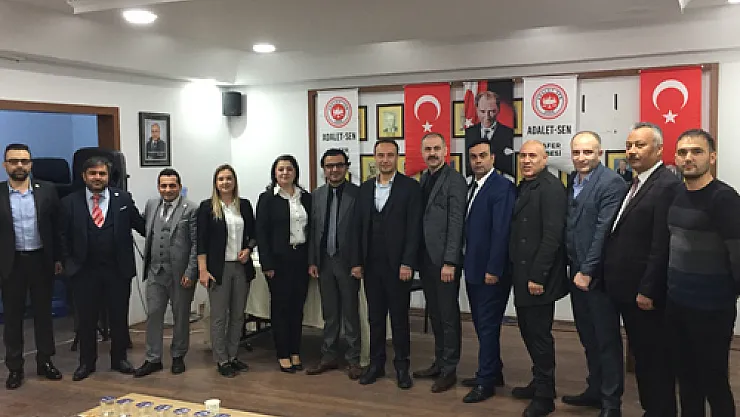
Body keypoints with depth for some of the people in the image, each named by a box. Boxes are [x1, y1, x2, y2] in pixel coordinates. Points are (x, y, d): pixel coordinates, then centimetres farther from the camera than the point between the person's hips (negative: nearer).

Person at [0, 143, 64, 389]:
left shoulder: (47, 191, 0)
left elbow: (56, 227, 4)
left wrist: (58, 258, 3)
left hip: (41, 260, 1)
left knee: (43, 313, 10)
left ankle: (45, 361, 23)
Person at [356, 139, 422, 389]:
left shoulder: (410, 187, -4)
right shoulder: (365, 188, 10)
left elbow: (414, 228, -9)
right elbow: (360, 227, 10)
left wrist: (407, 263, -14)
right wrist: (358, 262, 5)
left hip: (397, 264, -4)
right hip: (371, 265, 4)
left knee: (399, 317, 6)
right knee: (375, 316, 12)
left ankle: (402, 366, 17)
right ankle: (376, 363, 23)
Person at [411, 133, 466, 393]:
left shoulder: (454, 180, -10)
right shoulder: (423, 179, 12)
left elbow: (456, 223, -15)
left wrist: (449, 262, -19)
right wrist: (417, 256, 9)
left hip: (444, 260, -7)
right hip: (426, 259, 7)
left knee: (448, 315, 3)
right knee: (435, 314, 15)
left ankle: (449, 370, 13)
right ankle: (439, 362, 26)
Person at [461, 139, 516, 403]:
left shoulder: (502, 187, -14)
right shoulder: (471, 187, 13)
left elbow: (501, 232, -19)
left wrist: (493, 270, -21)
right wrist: (468, 264, 9)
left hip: (491, 271, -9)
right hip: (474, 269, 9)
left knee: (488, 326, 0)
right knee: (481, 324, 16)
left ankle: (486, 381, 10)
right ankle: (493, 372, 29)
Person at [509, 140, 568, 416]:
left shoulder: (551, 188, -14)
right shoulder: (523, 187, 13)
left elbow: (553, 235, -20)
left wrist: (537, 276, -21)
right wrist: (517, 271, 13)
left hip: (538, 276, -9)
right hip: (523, 274, 9)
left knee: (539, 333, 0)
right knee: (528, 330, 16)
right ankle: (539, 382, 32)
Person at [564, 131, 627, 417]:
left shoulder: (612, 183, -14)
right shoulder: (572, 182, 10)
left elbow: (604, 231, -19)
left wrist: (588, 271, -19)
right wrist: (574, 268, 7)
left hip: (598, 275, -8)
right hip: (576, 272, 8)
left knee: (607, 339, 3)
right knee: (588, 337, 18)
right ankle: (595, 390, 32)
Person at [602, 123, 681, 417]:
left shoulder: (667, 186, -15)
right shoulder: (634, 185, 13)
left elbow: (662, 246, -20)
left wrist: (647, 290, -20)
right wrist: (614, 282, 10)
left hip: (646, 293, -9)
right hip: (626, 290, 9)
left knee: (656, 359, 5)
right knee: (641, 356, 18)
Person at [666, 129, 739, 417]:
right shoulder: (677, 195, 7)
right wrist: (672, 289, 11)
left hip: (711, 307, -6)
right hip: (676, 302, 6)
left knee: (713, 380, 6)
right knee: (685, 376, 16)